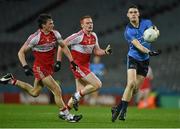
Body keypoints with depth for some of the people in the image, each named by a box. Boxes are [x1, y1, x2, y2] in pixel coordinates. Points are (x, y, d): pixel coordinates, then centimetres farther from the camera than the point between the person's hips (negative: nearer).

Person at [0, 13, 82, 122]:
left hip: (49, 68, 8)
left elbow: (64, 46, 14)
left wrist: (71, 61, 8)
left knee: (34, 92, 20)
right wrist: (25, 67, -23)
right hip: (40, 69, -8)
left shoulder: (55, 34, -2)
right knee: (57, 91, -11)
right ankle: (66, 114, 1)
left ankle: (12, 81, 34)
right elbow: (21, 52, -13)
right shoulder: (35, 37, -19)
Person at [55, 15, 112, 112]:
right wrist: (59, 61, -13)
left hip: (85, 66, 8)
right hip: (78, 66, -8)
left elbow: (96, 51, 11)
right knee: (97, 84, -16)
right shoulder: (78, 36, -16)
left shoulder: (93, 36, 7)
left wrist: (105, 52, -9)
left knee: (81, 91, 10)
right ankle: (77, 96, -1)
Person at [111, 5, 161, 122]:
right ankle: (121, 109, -13)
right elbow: (137, 45, -23)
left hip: (144, 60, 3)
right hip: (133, 58, -3)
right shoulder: (128, 31, -10)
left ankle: (120, 108, 15)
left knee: (135, 88, 2)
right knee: (131, 83, -22)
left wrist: (155, 31, -46)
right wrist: (149, 52, -40)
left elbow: (155, 31, -20)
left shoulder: (146, 23, -1)